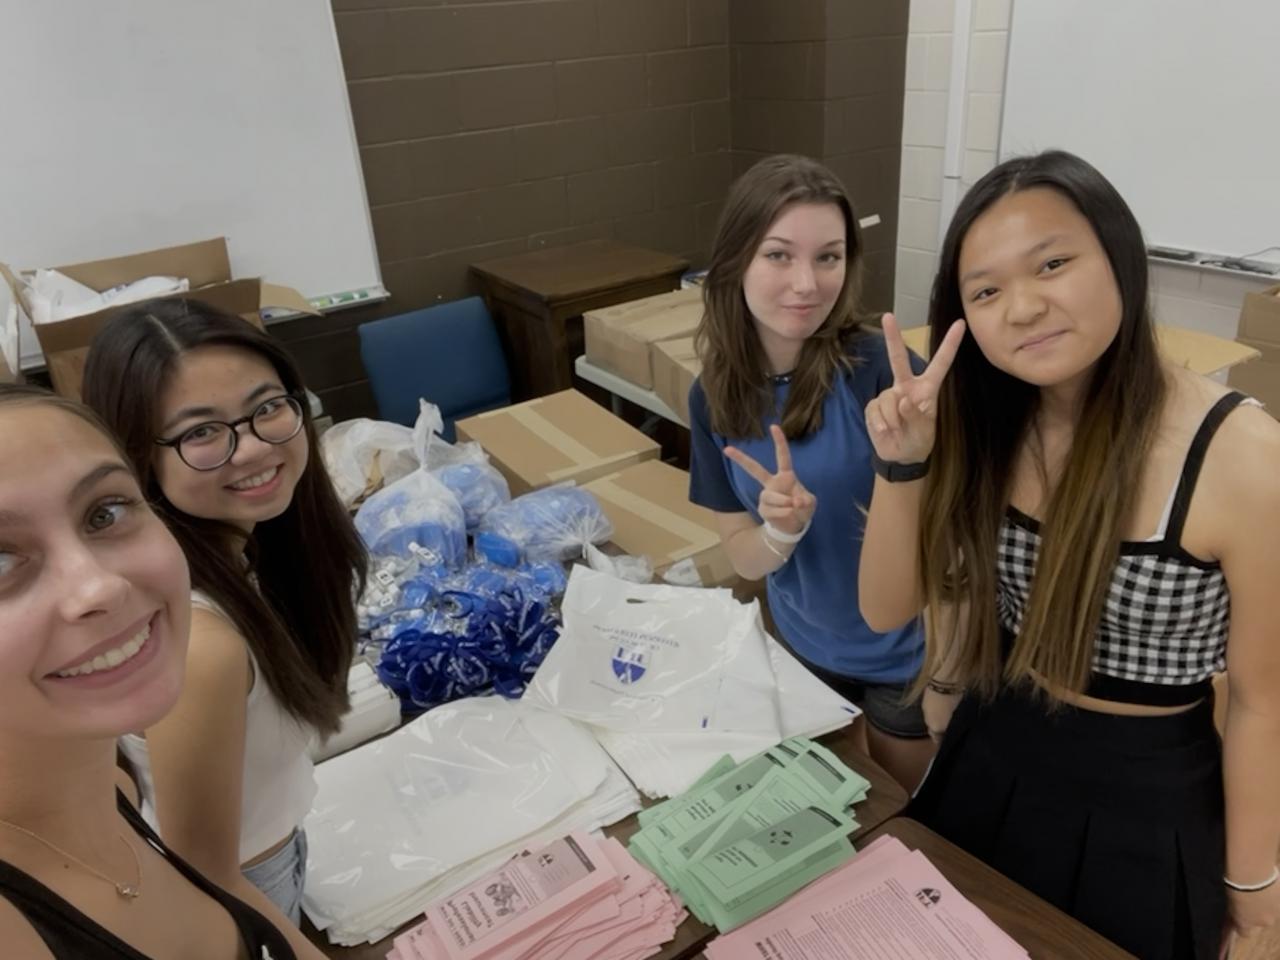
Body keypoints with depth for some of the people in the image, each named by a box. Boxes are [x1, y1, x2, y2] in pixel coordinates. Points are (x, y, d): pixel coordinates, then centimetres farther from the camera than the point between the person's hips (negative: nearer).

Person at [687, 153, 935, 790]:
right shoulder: (714, 395, -11)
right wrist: (783, 526, -26)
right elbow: (744, 557, -6)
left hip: (906, 650, -3)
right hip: (805, 647, 4)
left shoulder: (878, 368, -25)